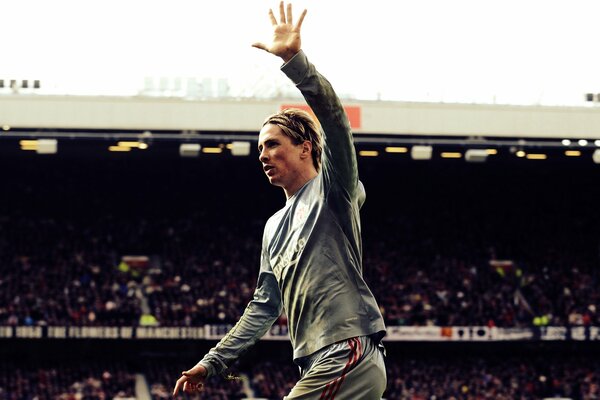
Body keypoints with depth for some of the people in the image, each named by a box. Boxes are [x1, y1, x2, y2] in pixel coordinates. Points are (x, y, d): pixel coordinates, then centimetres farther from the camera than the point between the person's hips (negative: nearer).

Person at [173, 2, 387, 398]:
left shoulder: (331, 190, 2)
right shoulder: (276, 226, 26)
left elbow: (334, 119, -17)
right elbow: (264, 307, 30)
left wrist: (294, 59, -26)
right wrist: (212, 362, 27)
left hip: (349, 354, -9)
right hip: (321, 365, 9)